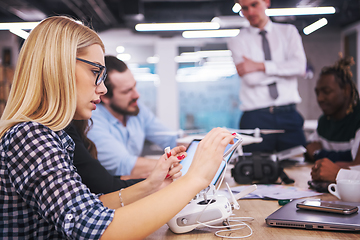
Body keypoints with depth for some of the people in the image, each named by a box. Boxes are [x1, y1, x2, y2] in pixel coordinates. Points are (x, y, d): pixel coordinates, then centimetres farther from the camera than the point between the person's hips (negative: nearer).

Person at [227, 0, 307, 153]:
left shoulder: (288, 32, 13)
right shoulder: (237, 41, 7)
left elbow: (299, 66, -5)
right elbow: (251, 79, -7)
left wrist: (260, 66, -9)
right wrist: (283, 69, -1)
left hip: (288, 114, 2)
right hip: (255, 118, -1)